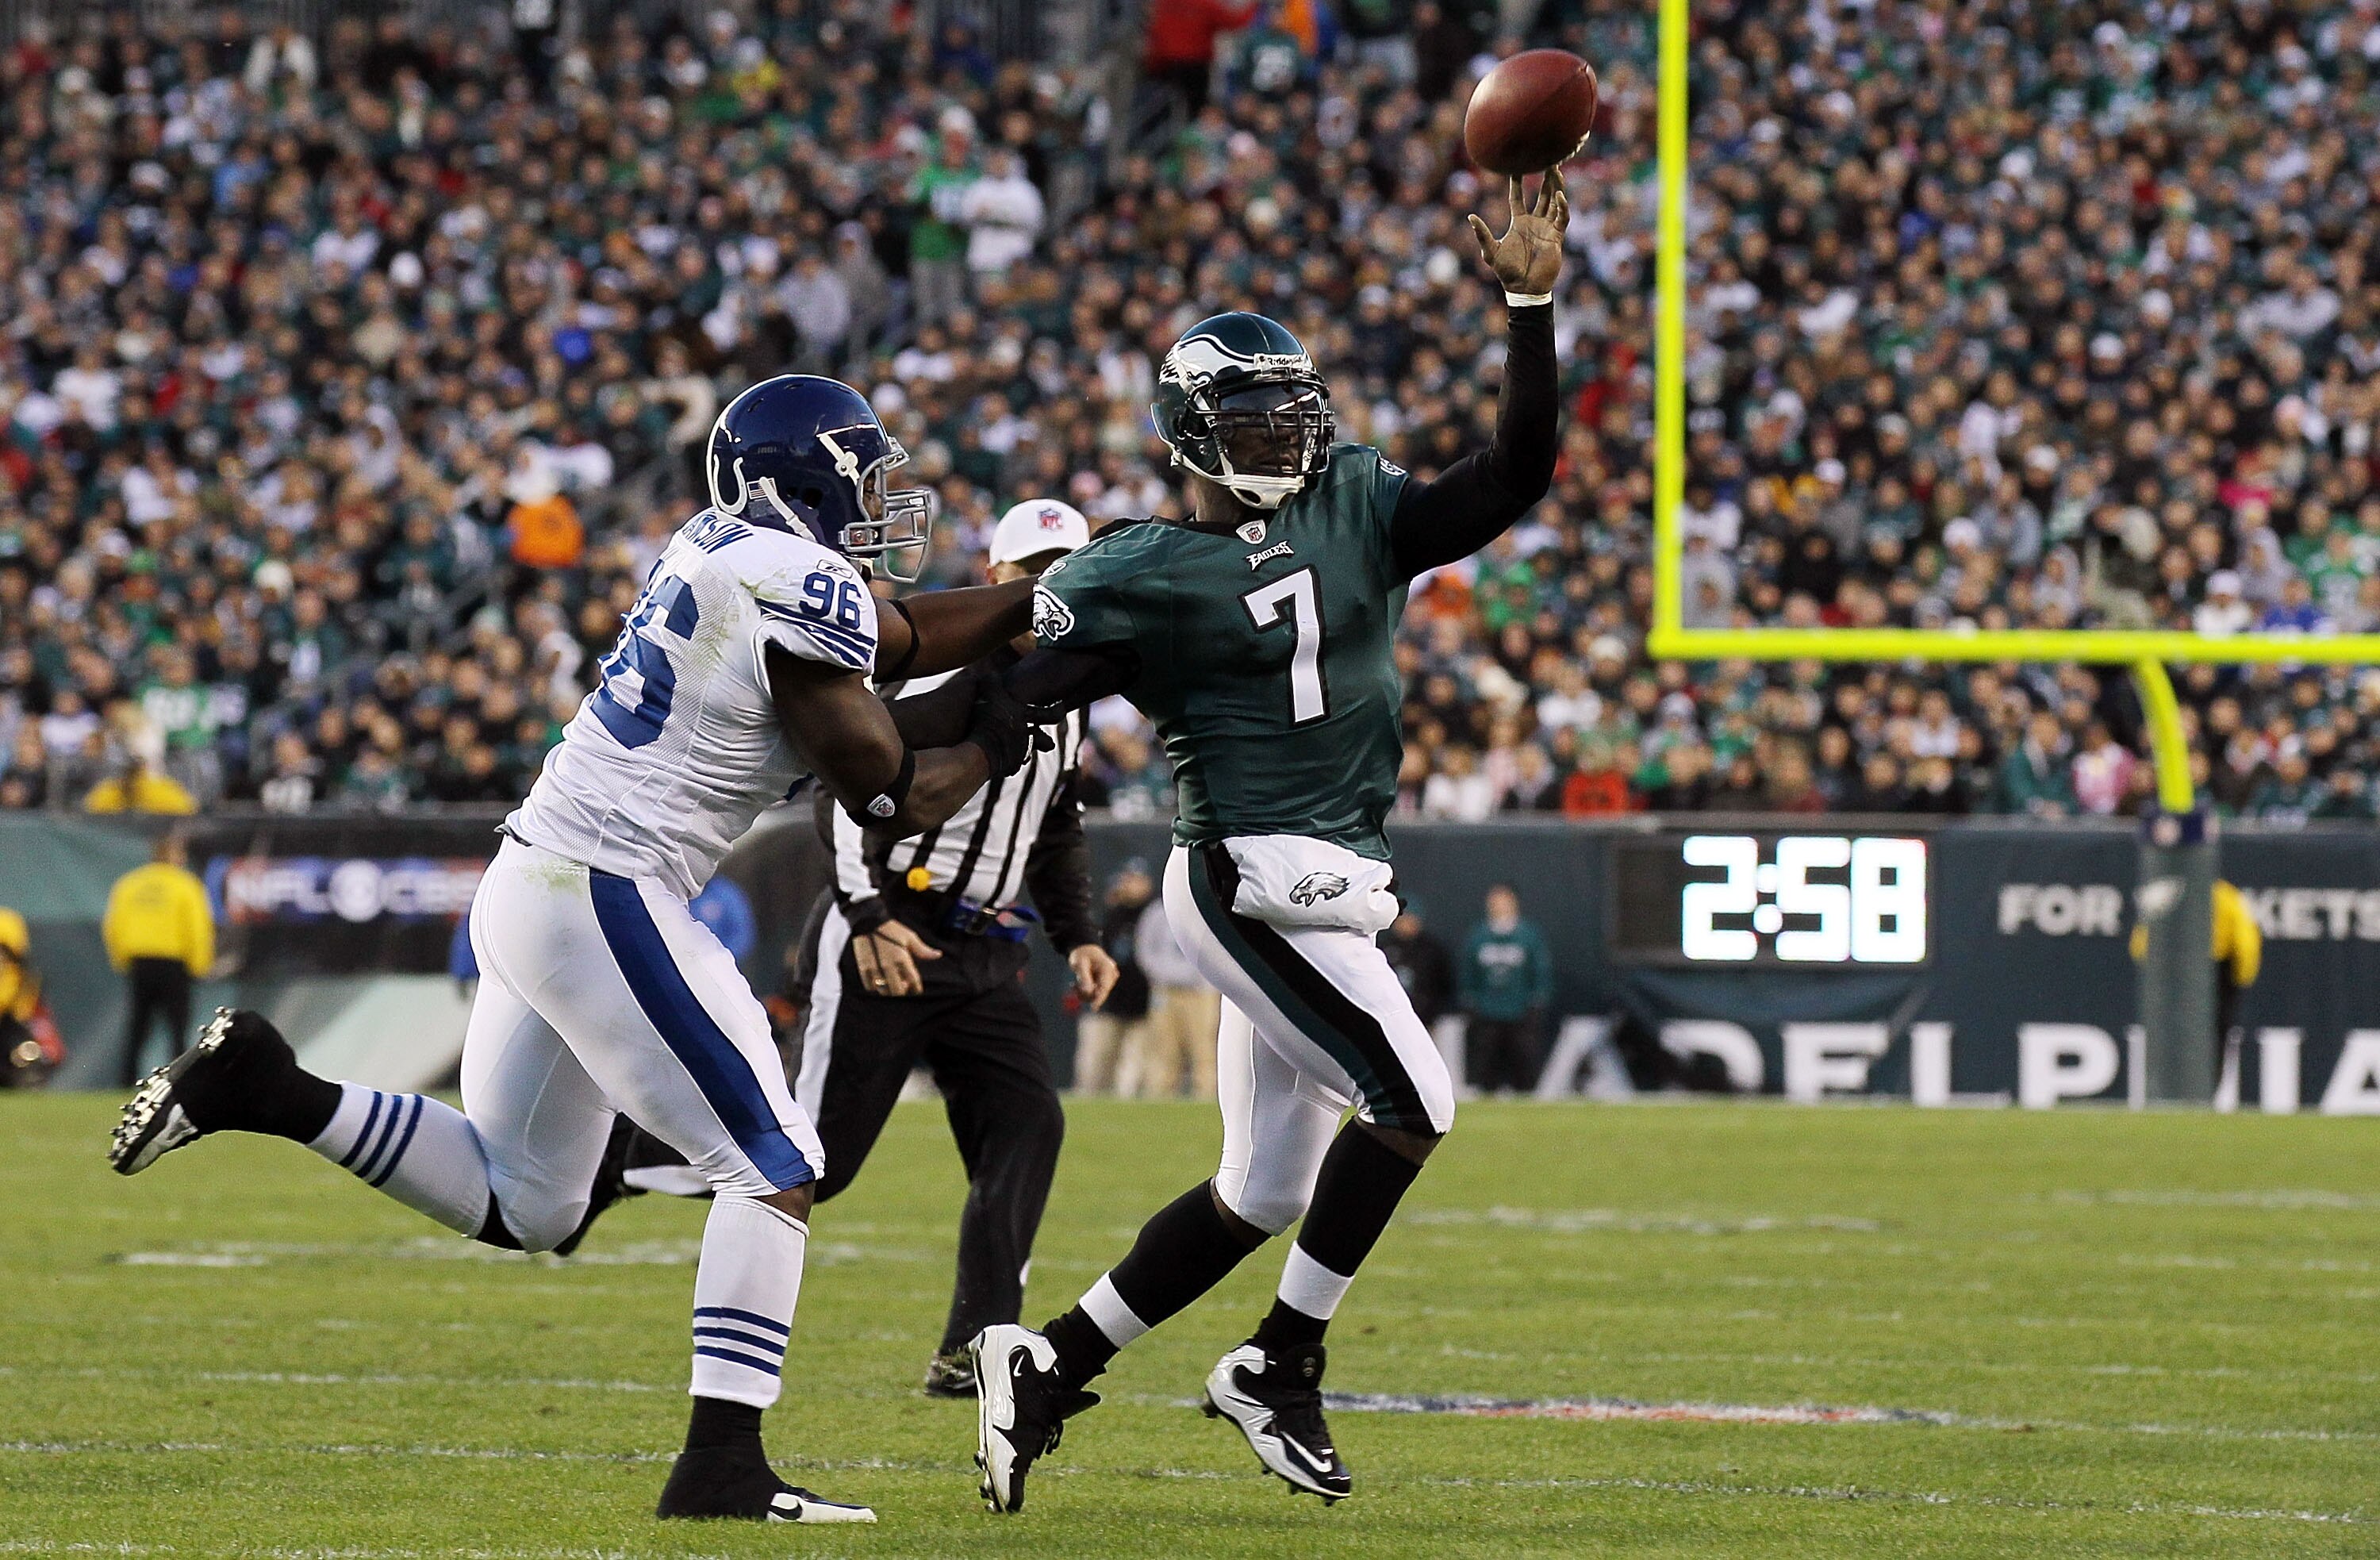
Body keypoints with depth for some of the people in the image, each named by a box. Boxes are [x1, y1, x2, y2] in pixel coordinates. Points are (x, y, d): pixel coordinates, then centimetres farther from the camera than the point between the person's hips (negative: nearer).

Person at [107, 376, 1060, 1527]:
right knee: (774, 1170, -4)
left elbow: (895, 638, 25)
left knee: (520, 1205, 19)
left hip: (527, 888, 9)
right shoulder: (799, 588, -14)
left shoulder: (724, 547, 13)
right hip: (606, 902, -9)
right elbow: (889, 800, -7)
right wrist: (988, 750, 11)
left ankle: (261, 1086, 9)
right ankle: (721, 1464, -10)